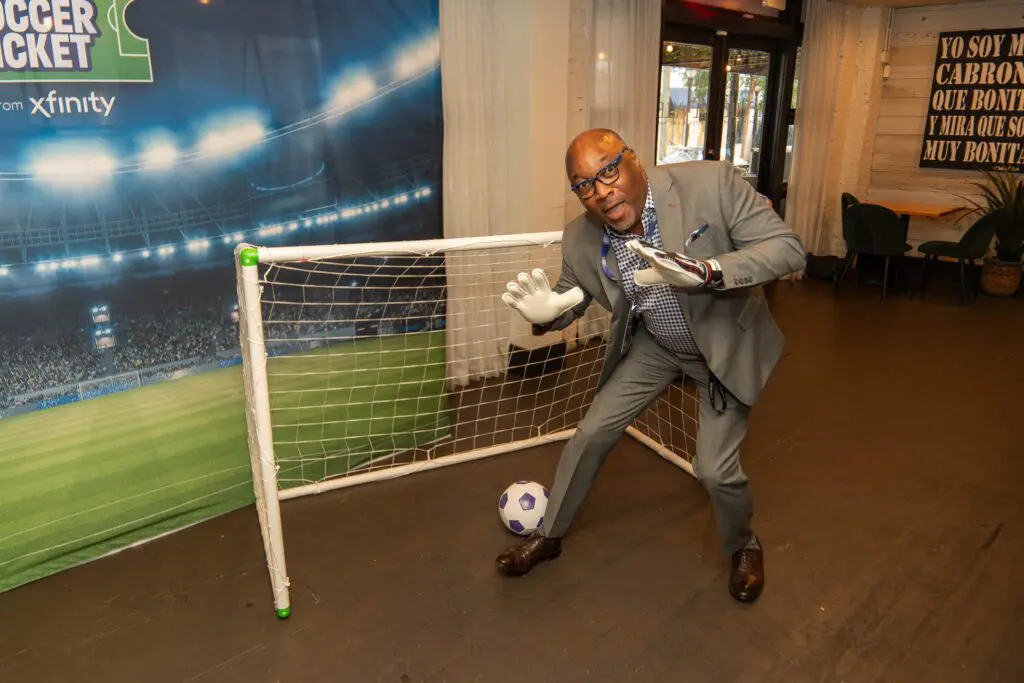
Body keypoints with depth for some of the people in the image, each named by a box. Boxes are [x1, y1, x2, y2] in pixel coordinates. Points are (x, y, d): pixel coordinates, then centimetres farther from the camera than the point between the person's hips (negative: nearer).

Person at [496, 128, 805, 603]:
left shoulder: (712, 182, -29)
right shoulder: (580, 240, -18)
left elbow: (787, 248, -28)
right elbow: (569, 296, -1)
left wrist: (704, 272, -45)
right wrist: (544, 312, -27)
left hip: (726, 341, -3)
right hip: (652, 345, 3)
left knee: (715, 470, -7)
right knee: (591, 433, 3)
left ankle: (743, 547, 29)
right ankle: (549, 534, 28)